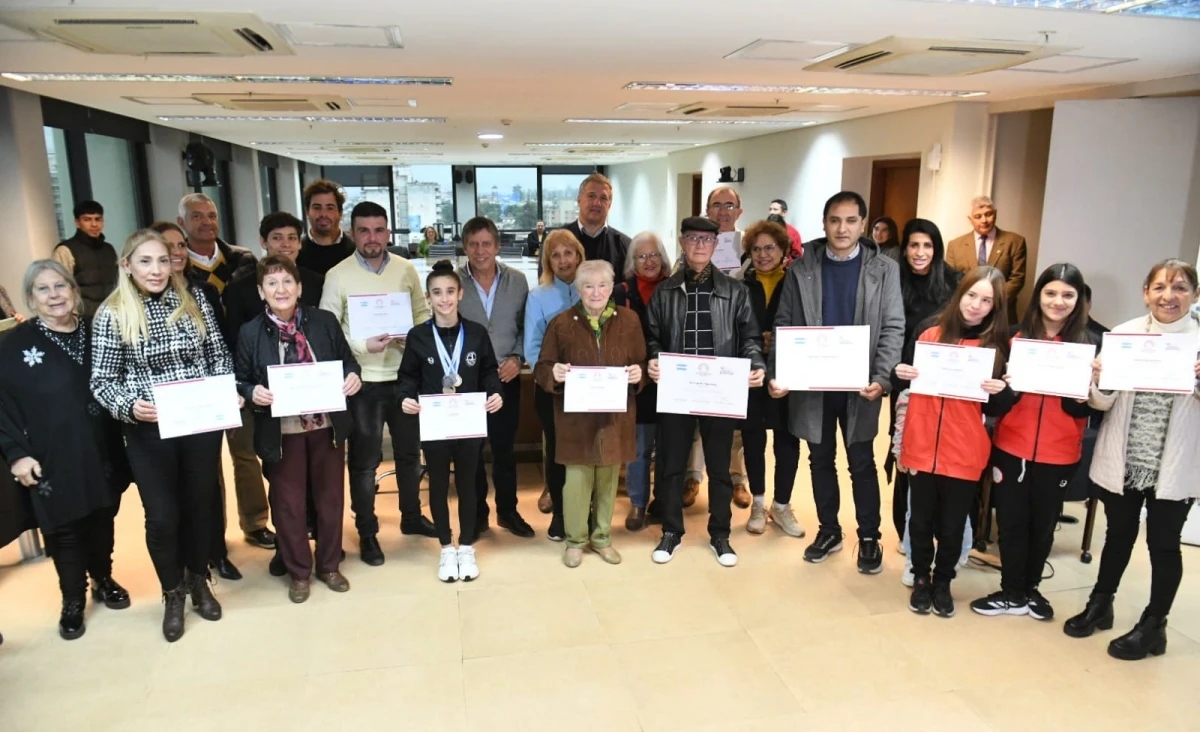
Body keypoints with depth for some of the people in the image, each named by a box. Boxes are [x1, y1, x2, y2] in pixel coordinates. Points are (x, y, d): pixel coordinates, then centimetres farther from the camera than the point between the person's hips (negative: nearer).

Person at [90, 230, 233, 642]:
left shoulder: (194, 303, 1)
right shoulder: (111, 315, -5)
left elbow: (219, 356, 6)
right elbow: (102, 381, -3)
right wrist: (129, 406, -21)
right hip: (148, 431, -2)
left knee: (201, 504, 15)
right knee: (162, 515, 6)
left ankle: (198, 582, 38)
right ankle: (173, 594, 29)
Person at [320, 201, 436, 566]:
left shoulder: (406, 269, 2)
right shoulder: (337, 275, -7)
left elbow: (423, 314, 7)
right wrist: (363, 346, -21)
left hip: (405, 376, 3)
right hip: (363, 380, -3)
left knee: (409, 451, 17)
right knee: (364, 460, 7)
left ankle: (411, 516, 36)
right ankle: (367, 533, 22)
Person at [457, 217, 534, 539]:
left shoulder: (517, 281, 1)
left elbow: (525, 326, 6)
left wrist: (518, 358, -8)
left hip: (506, 379, 2)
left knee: (505, 449, 13)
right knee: (470, 450, 9)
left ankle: (507, 510, 30)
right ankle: (476, 513, 26)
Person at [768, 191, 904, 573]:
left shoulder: (884, 270, 0)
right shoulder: (801, 269, 2)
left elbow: (893, 329, -4)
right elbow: (784, 326, 1)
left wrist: (881, 377, -17)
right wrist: (777, 374, -11)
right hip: (811, 383, 2)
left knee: (862, 463, 8)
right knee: (820, 460, 13)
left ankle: (869, 537, 24)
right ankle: (828, 530, 29)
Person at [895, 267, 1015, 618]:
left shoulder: (999, 345, -1)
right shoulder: (929, 329, -1)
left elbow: (996, 410, 1)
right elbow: (906, 371, 11)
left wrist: (1001, 391, -19)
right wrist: (901, 373, -10)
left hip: (965, 451, 0)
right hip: (922, 444, 1)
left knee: (953, 523, 11)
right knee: (921, 519, 11)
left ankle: (943, 582, 32)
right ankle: (920, 579, 32)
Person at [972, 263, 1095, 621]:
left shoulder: (1087, 345, -3)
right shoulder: (1016, 337, -2)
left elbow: (1088, 410, -1)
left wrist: (1084, 396, -21)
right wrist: (1006, 386, -20)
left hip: (1059, 454, 0)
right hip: (1012, 448, 0)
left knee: (1044, 524, 14)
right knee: (1011, 522, 8)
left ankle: (1030, 587, 35)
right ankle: (1013, 593, 25)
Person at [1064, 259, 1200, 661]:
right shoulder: (1123, 335, -2)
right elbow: (1102, 403, -1)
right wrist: (1098, 381, -21)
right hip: (1123, 460, 2)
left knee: (1163, 543, 10)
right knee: (1119, 534, 17)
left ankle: (1153, 625, 27)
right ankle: (1100, 605, 36)